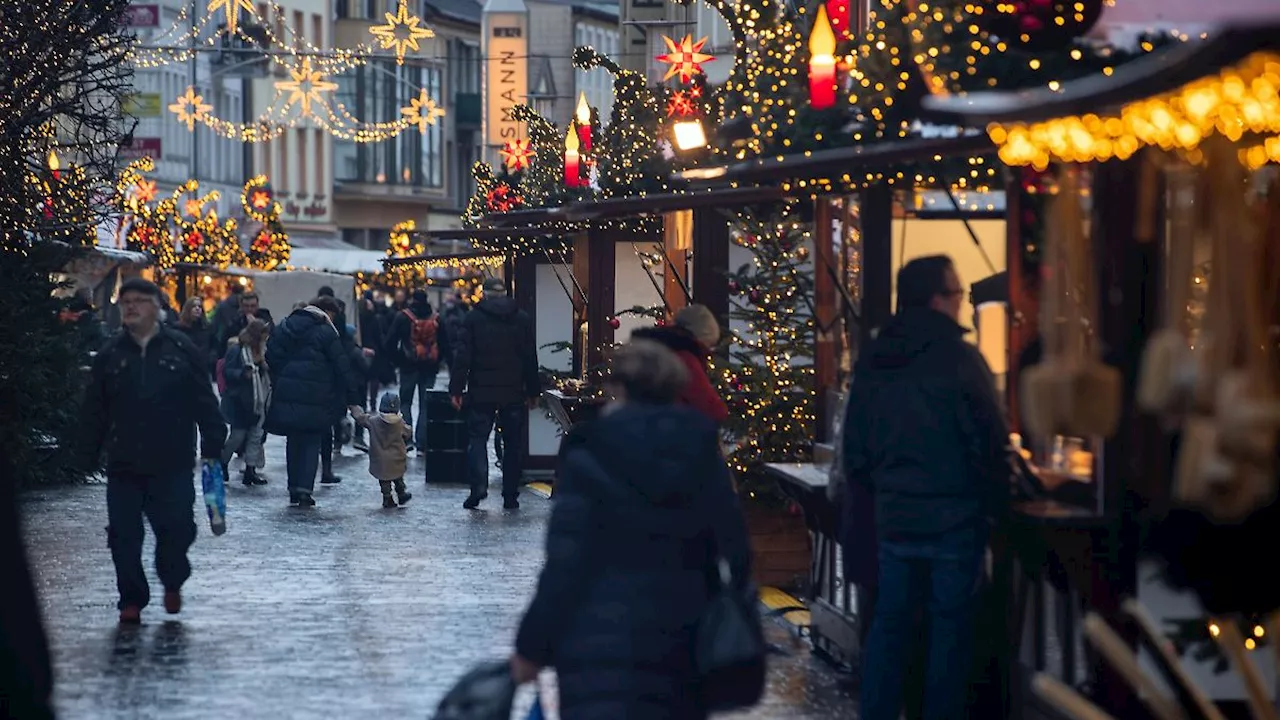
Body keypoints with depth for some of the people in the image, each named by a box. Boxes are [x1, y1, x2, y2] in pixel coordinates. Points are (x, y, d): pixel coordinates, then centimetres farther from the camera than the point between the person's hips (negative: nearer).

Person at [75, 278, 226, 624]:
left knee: (176, 529, -4)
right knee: (124, 535, 1)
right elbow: (94, 410, 10)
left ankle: (172, 582, 24)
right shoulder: (110, 354, 7)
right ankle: (132, 599, 13)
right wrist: (88, 456, 7)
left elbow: (205, 402, 3)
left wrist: (212, 447, -1)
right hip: (124, 465, 2)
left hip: (172, 465, -2)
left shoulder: (181, 349, 2)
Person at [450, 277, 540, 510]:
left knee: (477, 438, 4)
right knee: (513, 443, 8)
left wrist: (456, 388, -3)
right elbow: (531, 358, 6)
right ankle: (511, 496, 8)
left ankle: (478, 486, -14)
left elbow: (463, 357, -6)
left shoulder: (474, 318, -2)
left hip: (481, 392, -2)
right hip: (514, 393, 2)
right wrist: (533, 392, 12)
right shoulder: (522, 318, 5)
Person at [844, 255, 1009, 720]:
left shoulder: (872, 361, 6)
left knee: (889, 623, 11)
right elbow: (989, 440, -13)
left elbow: (855, 444, 11)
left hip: (893, 513, 6)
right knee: (950, 626, 2)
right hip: (954, 516, -5)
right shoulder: (959, 359, -13)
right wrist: (996, 498, -1)